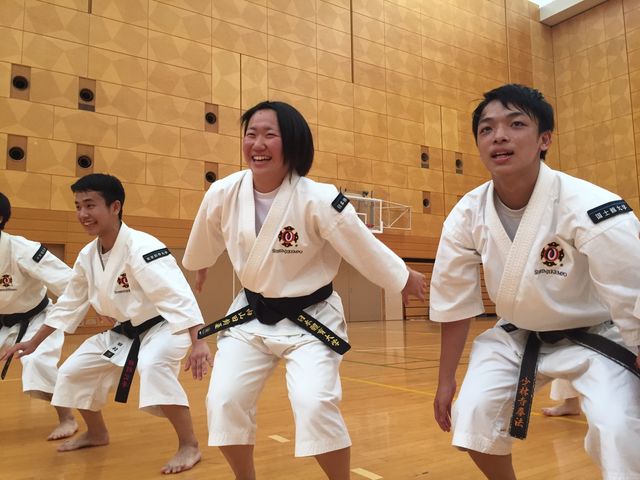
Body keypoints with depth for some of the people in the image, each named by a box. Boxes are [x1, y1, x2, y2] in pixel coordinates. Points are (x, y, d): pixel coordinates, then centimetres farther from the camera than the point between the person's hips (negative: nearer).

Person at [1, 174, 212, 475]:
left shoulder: (140, 247, -29)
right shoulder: (87, 256, -3)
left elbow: (176, 295, -38)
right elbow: (69, 304, 12)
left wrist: (198, 343, -46)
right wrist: (34, 342, 17)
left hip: (162, 327, -8)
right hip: (123, 332, 8)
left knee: (154, 368, -37)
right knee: (73, 372, 12)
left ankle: (189, 446, -21)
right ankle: (97, 433, 37)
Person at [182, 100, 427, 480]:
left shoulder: (318, 200, -25)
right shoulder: (222, 194, -12)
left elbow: (364, 247, -12)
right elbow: (204, 247, 10)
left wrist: (405, 278, 0)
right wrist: (199, 270, 28)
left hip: (310, 318, -4)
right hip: (251, 315, 4)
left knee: (315, 405, -17)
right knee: (224, 402, -1)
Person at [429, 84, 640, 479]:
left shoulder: (590, 210, -32)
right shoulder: (467, 216, -18)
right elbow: (455, 303, -6)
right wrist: (446, 380, 1)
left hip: (596, 337, -3)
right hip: (519, 335, 4)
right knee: (474, 415, -4)